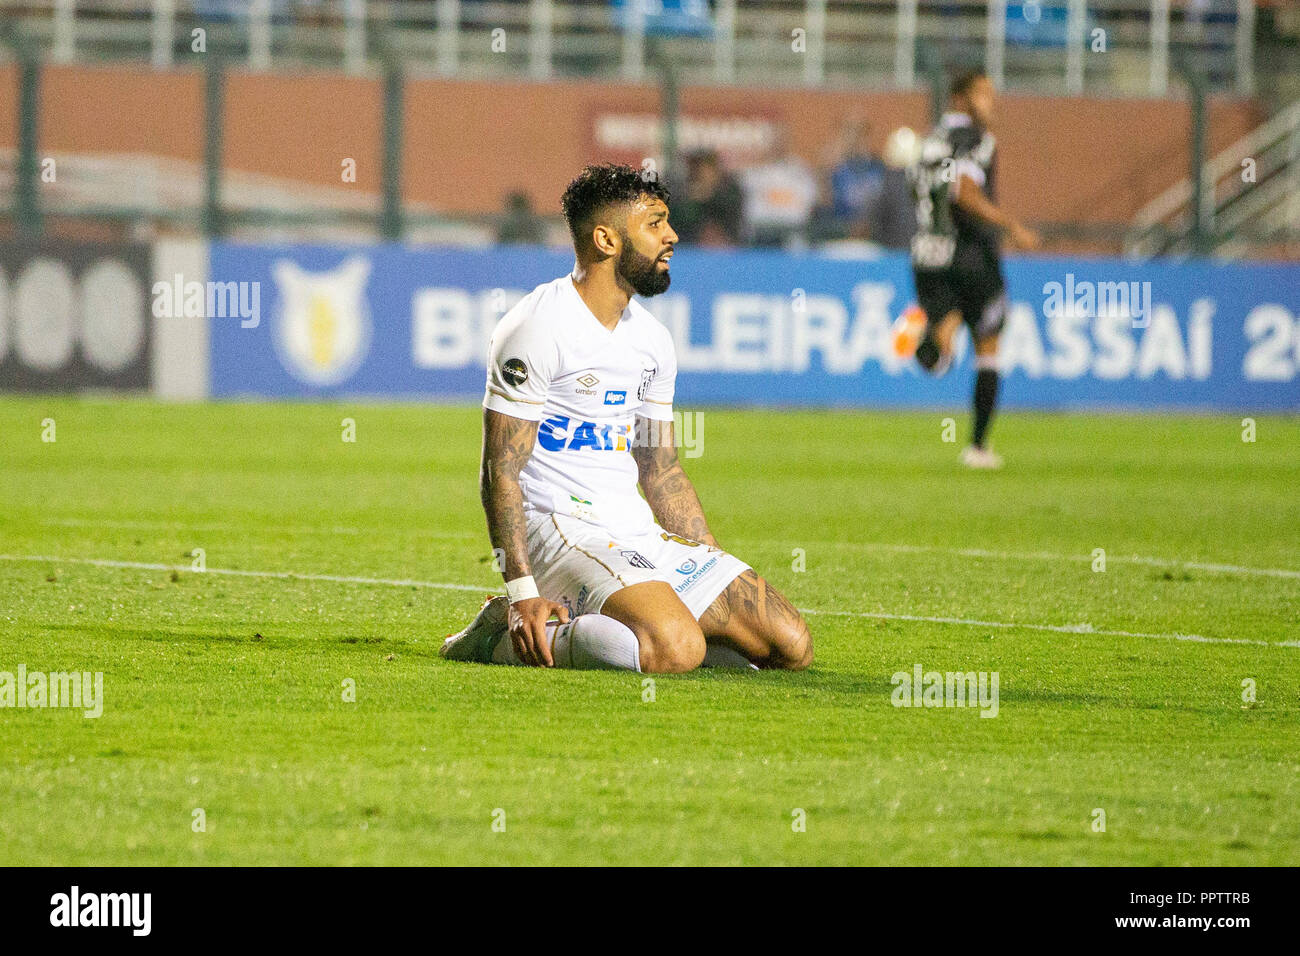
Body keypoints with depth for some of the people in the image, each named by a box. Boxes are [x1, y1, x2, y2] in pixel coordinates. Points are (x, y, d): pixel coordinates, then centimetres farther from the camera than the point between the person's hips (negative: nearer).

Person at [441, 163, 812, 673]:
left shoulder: (651, 338, 15)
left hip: (641, 535, 9)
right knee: (676, 649, -34)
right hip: (561, 530, -9)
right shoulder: (538, 328, -11)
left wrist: (716, 567, 17)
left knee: (793, 645, -3)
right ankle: (508, 636, -10)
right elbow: (500, 472, -14)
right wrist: (522, 592, -23)